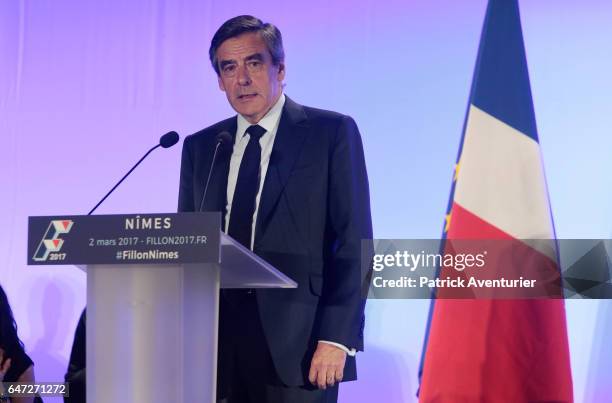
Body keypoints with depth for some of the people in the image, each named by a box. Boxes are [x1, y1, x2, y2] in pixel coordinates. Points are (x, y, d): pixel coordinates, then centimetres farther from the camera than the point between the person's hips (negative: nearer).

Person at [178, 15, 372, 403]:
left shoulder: (332, 133, 2)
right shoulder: (200, 147, 14)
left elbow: (354, 243, -3)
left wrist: (337, 338, -12)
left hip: (298, 346, -4)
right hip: (217, 346, 4)